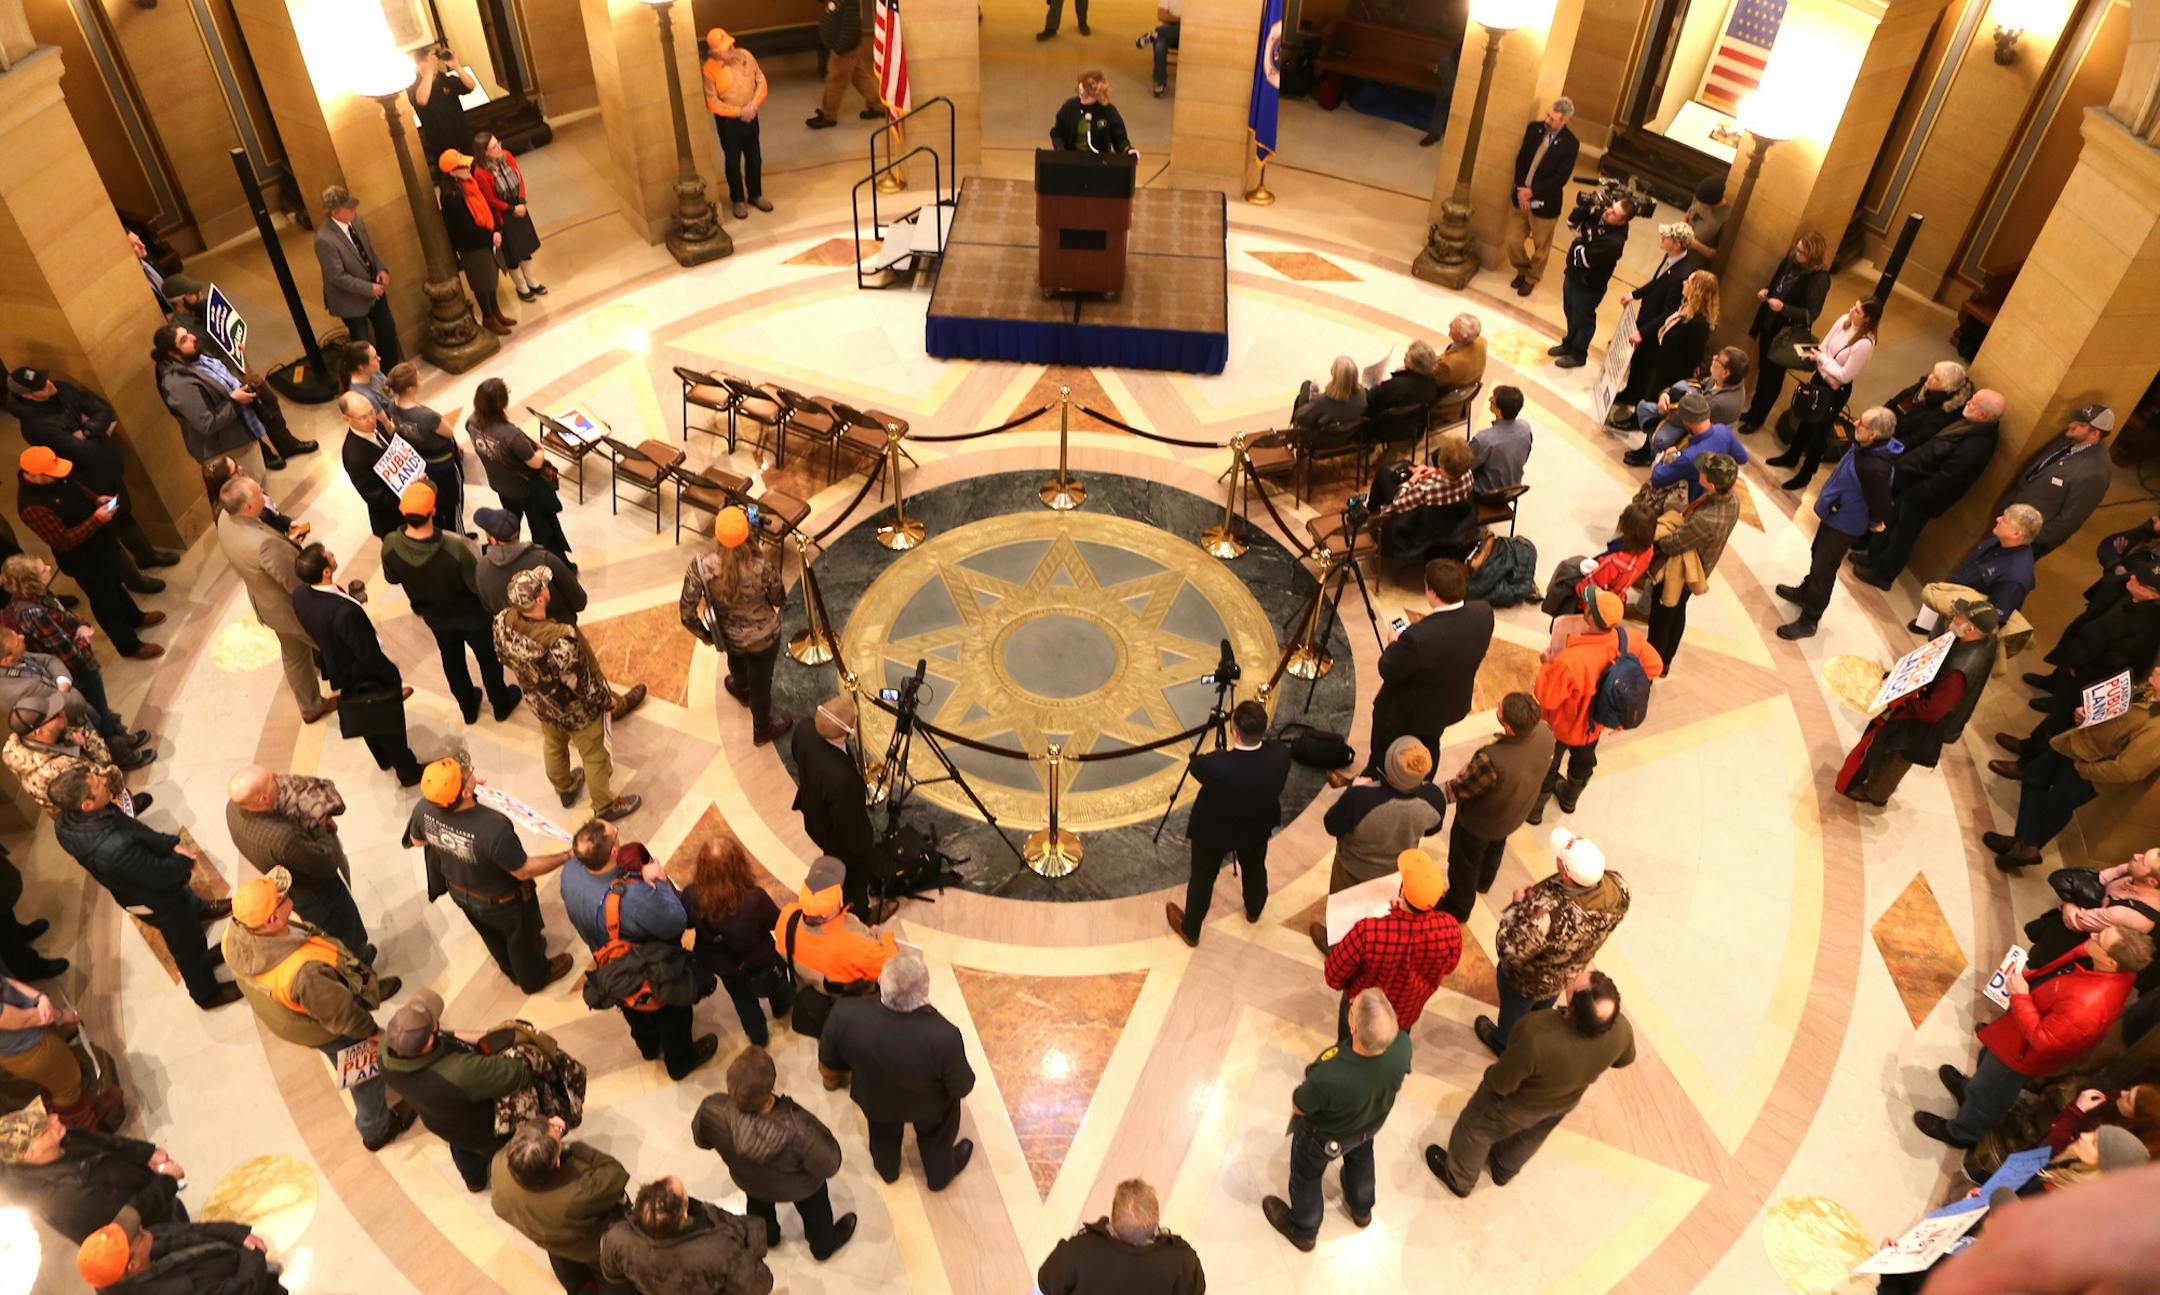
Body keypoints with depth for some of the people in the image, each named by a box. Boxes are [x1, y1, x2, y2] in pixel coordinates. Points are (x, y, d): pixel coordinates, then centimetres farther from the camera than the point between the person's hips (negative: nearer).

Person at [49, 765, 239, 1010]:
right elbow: (161, 875, -31)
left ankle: (200, 910, 72)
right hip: (156, 902, -7)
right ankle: (207, 994, 46)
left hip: (131, 888, 8)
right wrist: (186, 858, -12)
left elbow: (137, 831, -8)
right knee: (189, 947, 20)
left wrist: (173, 844, -17)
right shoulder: (116, 849, -49)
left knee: (188, 898, 39)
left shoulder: (65, 822, -23)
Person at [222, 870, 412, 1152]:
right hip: (322, 1030, -6)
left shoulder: (234, 935, -29)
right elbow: (341, 1014, -31)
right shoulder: (305, 971, -49)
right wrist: (371, 1030, -10)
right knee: (364, 1073, 22)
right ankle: (377, 1128, 48)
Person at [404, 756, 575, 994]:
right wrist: (567, 857, -20)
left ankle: (512, 970, 63)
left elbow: (416, 840, -5)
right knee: (522, 936, 28)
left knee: (491, 934, 34)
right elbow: (524, 871, -30)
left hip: (459, 892, 5)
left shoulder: (424, 809, -29)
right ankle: (534, 978, 57)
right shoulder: (494, 828, -47)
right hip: (502, 900, -5)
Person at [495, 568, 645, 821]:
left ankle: (565, 789, 60)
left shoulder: (502, 623, -24)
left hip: (540, 704, 6)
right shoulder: (560, 641, -44)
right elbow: (583, 684, -30)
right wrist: (607, 699, -10)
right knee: (594, 757, 21)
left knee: (554, 746, 33)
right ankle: (606, 806, 44)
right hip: (577, 710, -6)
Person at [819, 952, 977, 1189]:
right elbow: (961, 1088, -23)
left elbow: (828, 1064, -17)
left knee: (883, 1131, 37)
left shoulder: (846, 1014, -39)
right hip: (927, 1107, -2)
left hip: (875, 1100, 2)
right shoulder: (943, 1036, -44)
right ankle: (940, 1174, 62)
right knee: (935, 1132, 35)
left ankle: (887, 1169, 67)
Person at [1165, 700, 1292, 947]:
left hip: (1214, 832, -3)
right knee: (1255, 869, 33)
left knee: (1202, 878, 24)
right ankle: (1254, 910, 63)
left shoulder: (1215, 765, -42)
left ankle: (1190, 931, 47)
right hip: (1257, 829, 3)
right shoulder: (1281, 755, -32)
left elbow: (1196, 766, -17)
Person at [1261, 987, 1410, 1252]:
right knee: (1360, 1159, 37)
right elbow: (1397, 1083, -12)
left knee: (1307, 1176, 29)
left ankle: (1303, 1231, 56)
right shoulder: (1402, 1045, -37)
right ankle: (1361, 1210, 66)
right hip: (1370, 1124, 4)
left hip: (1324, 1136, -4)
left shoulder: (1328, 1077, -50)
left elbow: (1299, 1108, -25)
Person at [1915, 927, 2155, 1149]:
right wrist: (2029, 974, -9)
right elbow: (2059, 969, 2)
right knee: (1988, 1057, 37)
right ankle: (1971, 1089, 67)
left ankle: (1961, 1134, 49)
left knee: (1987, 1094, 22)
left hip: (2020, 1051, -7)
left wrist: (2020, 996, -26)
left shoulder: (2086, 1005, -47)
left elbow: (2040, 1039, -33)